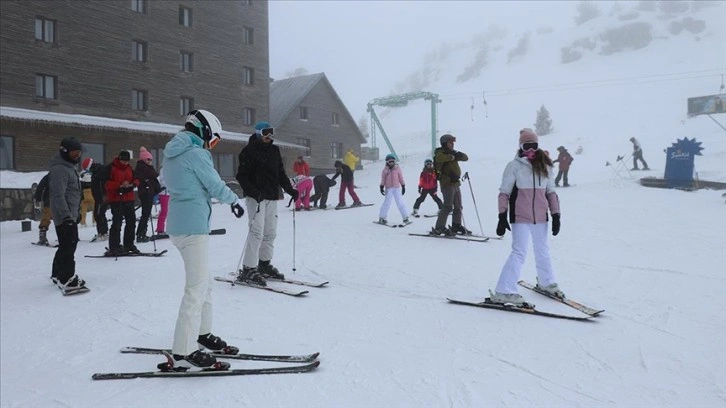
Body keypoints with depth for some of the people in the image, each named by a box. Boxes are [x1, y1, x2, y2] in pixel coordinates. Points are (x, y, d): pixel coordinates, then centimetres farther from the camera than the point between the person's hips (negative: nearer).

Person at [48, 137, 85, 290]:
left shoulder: (69, 167, 18)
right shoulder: (59, 169, -15)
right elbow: (58, 195, -23)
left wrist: (77, 211, 27)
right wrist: (66, 215, -28)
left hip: (71, 215, 10)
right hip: (64, 216, -10)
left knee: (69, 245, 16)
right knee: (68, 247, -9)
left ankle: (58, 274, 26)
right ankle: (66, 279, -5)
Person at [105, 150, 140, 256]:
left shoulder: (129, 168, 13)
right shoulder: (111, 168, -6)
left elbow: (136, 179, 17)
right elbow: (107, 184, -13)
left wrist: (132, 184, -5)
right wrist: (120, 185, -23)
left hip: (129, 199, 7)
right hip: (116, 200, -7)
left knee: (131, 221, 10)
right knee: (117, 223, -10)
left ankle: (129, 244, 22)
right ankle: (113, 247, -5)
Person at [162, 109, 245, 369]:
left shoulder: (172, 154, 15)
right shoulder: (195, 153, -13)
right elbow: (216, 186, -10)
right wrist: (235, 201, 8)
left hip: (179, 224, 10)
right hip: (193, 226, -10)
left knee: (204, 282, 18)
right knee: (196, 288, -8)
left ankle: (202, 334, 29)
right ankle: (183, 352, -6)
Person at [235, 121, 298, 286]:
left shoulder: (274, 151, 16)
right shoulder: (249, 151, -5)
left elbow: (281, 173, 20)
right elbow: (242, 175, -10)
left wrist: (289, 189, 7)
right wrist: (253, 191, -23)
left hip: (272, 197, 7)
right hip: (256, 198, -7)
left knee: (270, 233, 10)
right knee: (257, 232, -13)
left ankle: (264, 265, 22)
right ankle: (248, 269, -9)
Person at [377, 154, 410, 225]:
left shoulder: (398, 168, 2)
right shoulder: (385, 170, 1)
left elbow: (401, 178, 7)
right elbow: (383, 179, 6)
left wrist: (403, 186, 6)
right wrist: (381, 187, -1)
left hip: (397, 188, 1)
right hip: (388, 188, 0)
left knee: (400, 203, 0)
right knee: (386, 203, -3)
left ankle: (405, 217, 7)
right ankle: (382, 218, 5)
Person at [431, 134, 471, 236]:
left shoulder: (452, 153, 19)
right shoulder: (440, 153, -5)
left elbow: (465, 158, 13)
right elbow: (439, 158, -30)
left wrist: (459, 154, -7)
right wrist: (452, 156, -19)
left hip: (456, 182, 9)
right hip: (447, 183, -9)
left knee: (458, 207, 14)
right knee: (448, 207, -14)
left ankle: (457, 225, 25)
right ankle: (439, 228, -11)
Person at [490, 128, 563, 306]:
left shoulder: (545, 166, 8)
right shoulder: (514, 166, -5)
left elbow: (551, 192, 12)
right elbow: (504, 193, -4)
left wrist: (556, 215, 7)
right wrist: (502, 217, -9)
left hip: (540, 218, 5)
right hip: (520, 218, -5)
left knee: (543, 251, 19)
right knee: (519, 253, -12)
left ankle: (546, 282, 41)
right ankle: (504, 292, -9)